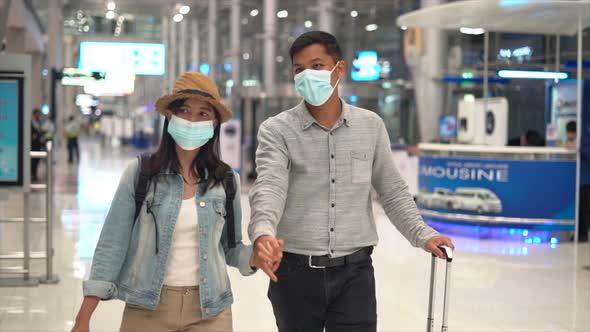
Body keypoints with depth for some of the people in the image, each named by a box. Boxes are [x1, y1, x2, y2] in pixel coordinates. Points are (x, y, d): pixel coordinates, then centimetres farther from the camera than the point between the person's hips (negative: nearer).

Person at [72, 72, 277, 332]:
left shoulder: (227, 181, 0)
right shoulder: (139, 174, -5)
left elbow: (230, 247, 10)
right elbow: (112, 246, -5)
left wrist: (255, 257, -13)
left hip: (209, 311, 2)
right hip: (147, 309, -1)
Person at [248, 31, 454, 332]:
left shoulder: (371, 126, 3)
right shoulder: (276, 131, -5)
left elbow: (392, 191, 12)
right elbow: (269, 187, -21)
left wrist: (422, 235, 4)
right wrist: (263, 232, -39)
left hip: (354, 272, 1)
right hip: (295, 272, -1)